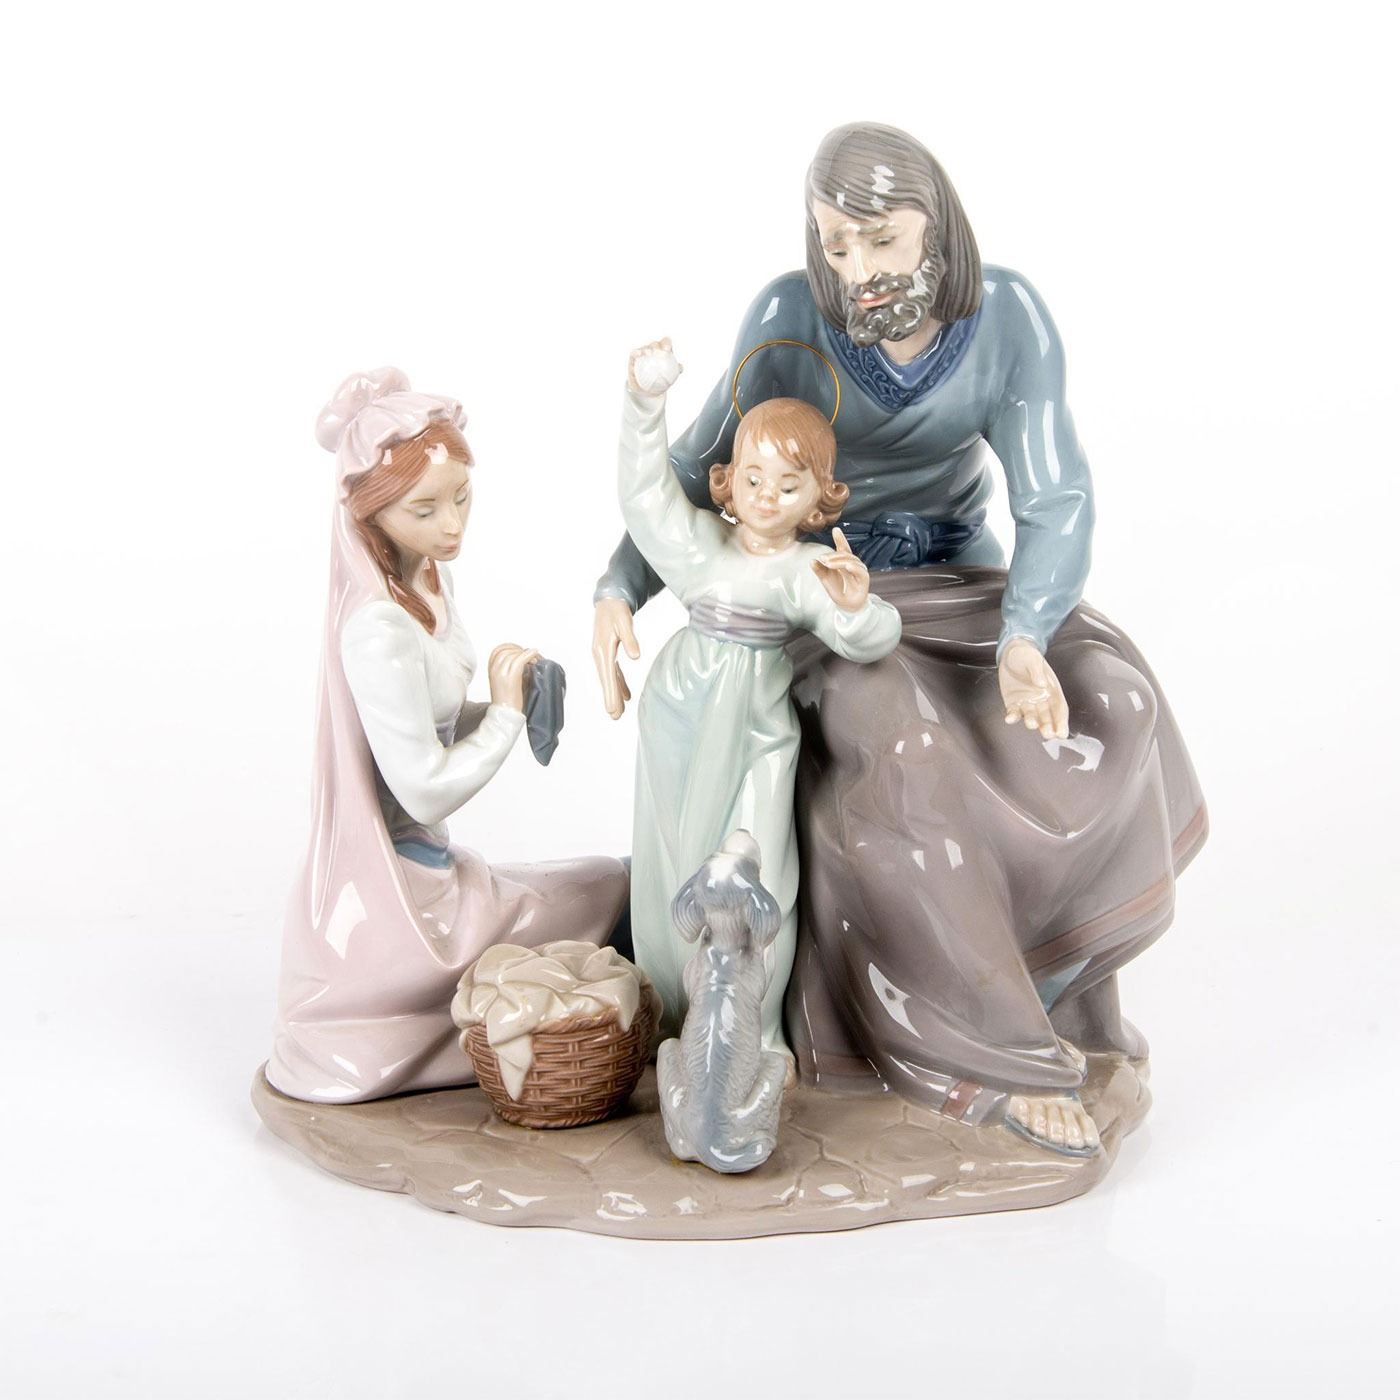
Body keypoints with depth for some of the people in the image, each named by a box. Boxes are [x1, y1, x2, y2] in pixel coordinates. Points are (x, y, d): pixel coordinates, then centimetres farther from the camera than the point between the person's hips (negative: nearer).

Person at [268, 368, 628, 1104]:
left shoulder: (428, 579, 3)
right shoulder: (377, 628, -27)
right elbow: (426, 789, -24)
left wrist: (507, 700, -6)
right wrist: (507, 715, -14)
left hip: (420, 865, 9)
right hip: (394, 897, -9)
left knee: (611, 885, 21)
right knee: (612, 893, 3)